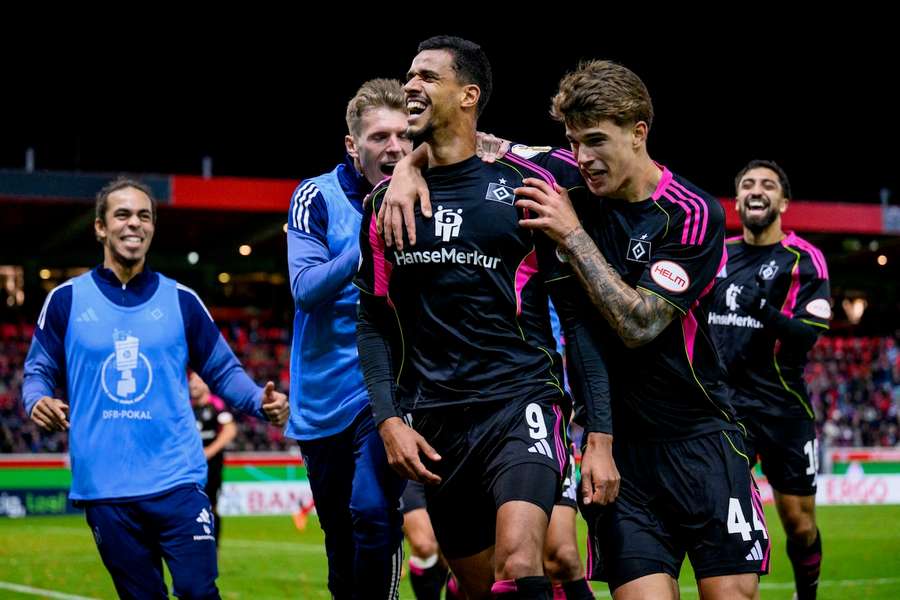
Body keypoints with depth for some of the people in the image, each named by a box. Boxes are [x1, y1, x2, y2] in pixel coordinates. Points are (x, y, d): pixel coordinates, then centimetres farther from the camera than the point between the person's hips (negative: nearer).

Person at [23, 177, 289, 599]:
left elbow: (222, 370, 12)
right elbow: (39, 372, 11)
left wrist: (260, 402, -7)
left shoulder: (181, 301, 7)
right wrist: (38, 401, -12)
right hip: (104, 489, 0)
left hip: (177, 482, 0)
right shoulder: (67, 300, 5)